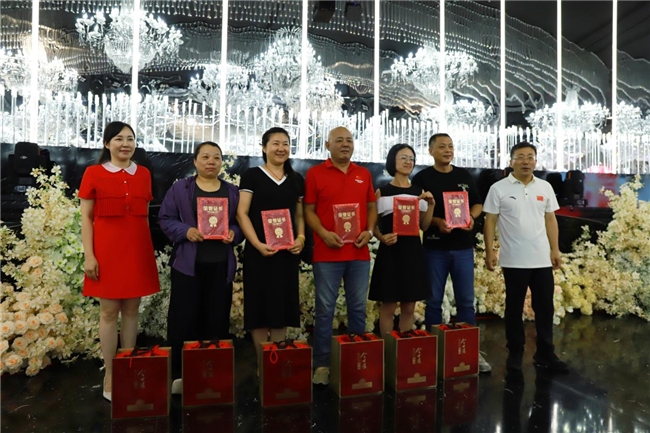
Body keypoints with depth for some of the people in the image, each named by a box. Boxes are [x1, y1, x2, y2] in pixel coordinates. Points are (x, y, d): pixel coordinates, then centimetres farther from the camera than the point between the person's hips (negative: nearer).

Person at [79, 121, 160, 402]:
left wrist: (149, 250, 11)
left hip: (137, 249, 3)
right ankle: (109, 376, 16)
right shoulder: (93, 173, 0)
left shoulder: (144, 174, 9)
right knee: (109, 312, 3)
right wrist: (88, 255, -9)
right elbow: (85, 217, -1)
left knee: (131, 310, 9)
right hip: (107, 250, -3)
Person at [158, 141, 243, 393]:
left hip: (221, 265, 2)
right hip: (188, 263, -2)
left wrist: (233, 233, -12)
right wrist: (185, 231, -16)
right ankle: (178, 373, 14)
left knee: (217, 319, 8)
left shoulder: (233, 192, 10)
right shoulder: (180, 188, 4)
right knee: (183, 318, 0)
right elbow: (166, 219, 1)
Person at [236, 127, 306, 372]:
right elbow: (242, 213, -6)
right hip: (259, 251, -4)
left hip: (288, 252, 4)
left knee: (283, 306, 9)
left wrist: (301, 238, -4)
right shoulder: (252, 176, 0)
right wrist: (257, 244, -17)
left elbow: (300, 215, 15)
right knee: (260, 306, 2)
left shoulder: (297, 180, 12)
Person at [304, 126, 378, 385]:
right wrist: (323, 233, -15)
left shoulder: (364, 174, 13)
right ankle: (321, 365, 13)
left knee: (358, 308, 11)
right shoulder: (315, 173, 1)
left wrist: (369, 231, -2)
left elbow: (372, 206, 15)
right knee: (325, 310, 2)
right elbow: (308, 210, 0)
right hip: (327, 253, -3)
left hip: (360, 253, 4)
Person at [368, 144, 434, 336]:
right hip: (390, 251, -4)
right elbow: (373, 223, -1)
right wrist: (382, 237, -19)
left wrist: (430, 205, -2)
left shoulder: (419, 191, 9)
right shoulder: (382, 192, -2)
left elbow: (424, 226, 11)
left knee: (409, 307, 10)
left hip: (413, 251, 4)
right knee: (388, 306, 3)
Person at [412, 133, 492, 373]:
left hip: (463, 247, 3)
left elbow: (478, 204, 16)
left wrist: (471, 217, -6)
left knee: (466, 301, 9)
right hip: (435, 247, -3)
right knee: (434, 301, 6)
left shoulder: (464, 175, 10)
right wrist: (437, 221, -20)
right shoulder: (422, 177, -1)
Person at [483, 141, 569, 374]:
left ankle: (545, 354, 24)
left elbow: (550, 219, 12)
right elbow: (490, 221, -5)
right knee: (514, 307, 8)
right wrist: (490, 251, -10)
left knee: (545, 307, 10)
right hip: (514, 261, -3)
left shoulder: (545, 187, 8)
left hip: (542, 259, 4)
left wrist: (555, 249, 8)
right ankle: (515, 353, 20)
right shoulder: (499, 188, -4)